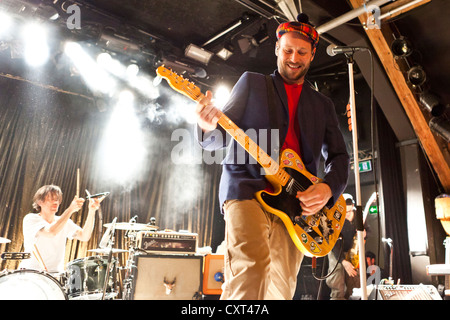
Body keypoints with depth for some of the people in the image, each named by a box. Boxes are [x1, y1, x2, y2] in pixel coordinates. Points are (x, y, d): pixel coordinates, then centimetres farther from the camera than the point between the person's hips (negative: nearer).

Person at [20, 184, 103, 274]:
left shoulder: (65, 222, 8)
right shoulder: (30, 219, -5)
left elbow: (84, 236, -8)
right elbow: (50, 233, -24)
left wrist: (91, 211, -20)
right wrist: (70, 210, -30)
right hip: (31, 273, -3)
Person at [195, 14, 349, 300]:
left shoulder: (323, 104, 22)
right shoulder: (252, 82, 14)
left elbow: (339, 155, 18)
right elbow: (220, 137, 7)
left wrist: (329, 188, -4)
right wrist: (209, 127, -19)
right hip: (247, 188, -3)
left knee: (282, 287, 3)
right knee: (251, 265, -27)